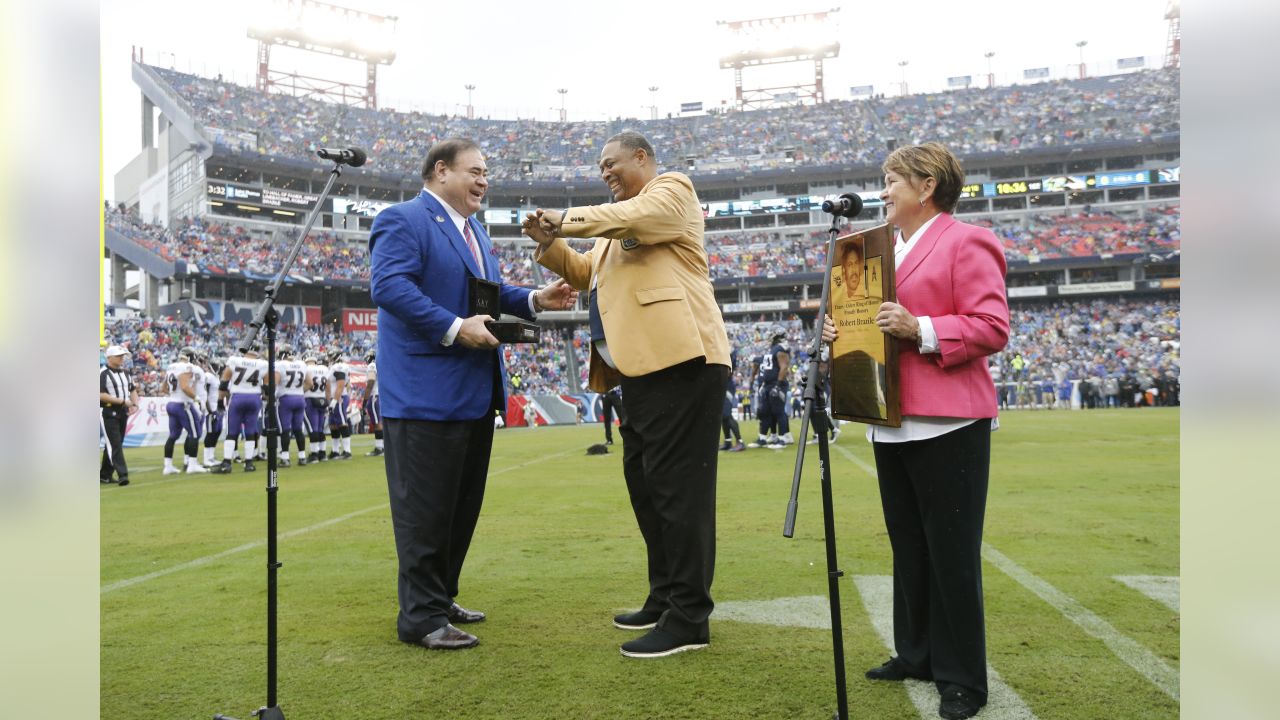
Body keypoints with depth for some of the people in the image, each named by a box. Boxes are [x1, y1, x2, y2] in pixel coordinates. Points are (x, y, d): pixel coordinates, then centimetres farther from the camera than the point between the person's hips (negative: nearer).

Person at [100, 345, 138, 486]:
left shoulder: (125, 373, 14)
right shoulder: (102, 374, -10)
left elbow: (132, 390, 19)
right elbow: (101, 395, -18)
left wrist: (134, 404, 1)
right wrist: (122, 401, -20)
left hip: (123, 413, 8)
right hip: (108, 413, -7)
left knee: (115, 444, 12)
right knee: (114, 444, -11)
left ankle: (105, 475, 22)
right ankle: (122, 474, -15)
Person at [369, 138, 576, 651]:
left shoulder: (473, 231, 22)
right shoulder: (403, 221, -8)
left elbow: (491, 294, 25)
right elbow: (388, 285, -20)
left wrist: (536, 300, 7)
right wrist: (454, 329, -25)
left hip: (474, 393, 10)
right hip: (426, 392, -10)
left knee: (463, 504, 15)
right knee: (424, 508, -4)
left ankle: (441, 597, 27)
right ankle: (421, 617, 5)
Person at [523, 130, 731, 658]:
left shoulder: (671, 190, 1)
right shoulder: (620, 221, 28)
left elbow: (632, 218, -19)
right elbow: (589, 275, 30)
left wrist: (567, 217, -5)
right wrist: (550, 243, 14)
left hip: (678, 360, -10)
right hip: (643, 367, 10)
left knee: (677, 485, -9)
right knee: (644, 482, 13)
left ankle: (688, 619, -4)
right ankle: (664, 599, 24)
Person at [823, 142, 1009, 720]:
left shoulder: (965, 242, -6)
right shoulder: (884, 249, 19)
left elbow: (992, 327, -14)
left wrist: (921, 330, -24)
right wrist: (843, 330, 5)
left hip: (947, 424, -8)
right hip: (892, 422, 8)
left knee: (952, 551, -1)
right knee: (908, 545, 16)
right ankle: (916, 655, 29)